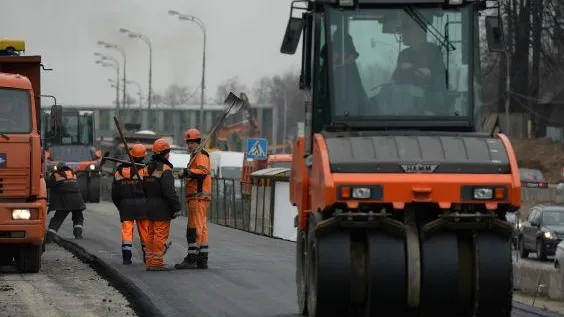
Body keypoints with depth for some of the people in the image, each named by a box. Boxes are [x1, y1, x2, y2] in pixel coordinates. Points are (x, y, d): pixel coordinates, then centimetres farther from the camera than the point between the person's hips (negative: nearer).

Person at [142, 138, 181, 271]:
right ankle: (157, 263, -4)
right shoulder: (165, 170, -16)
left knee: (151, 234, 13)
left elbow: (144, 188, 15)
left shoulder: (148, 168, 10)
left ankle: (150, 262, 16)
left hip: (150, 205, 8)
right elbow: (169, 191, -21)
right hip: (162, 208, -8)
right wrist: (177, 207, -16)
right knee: (161, 235, -4)